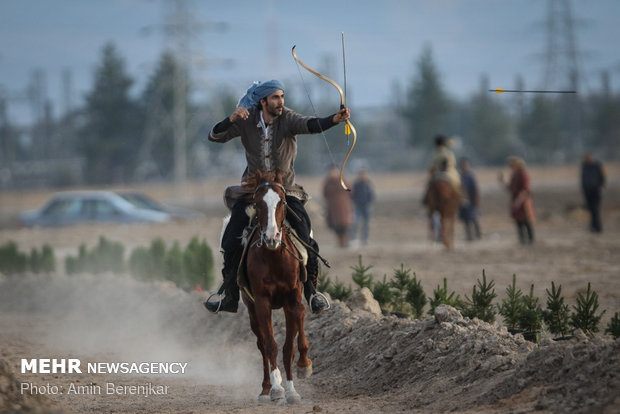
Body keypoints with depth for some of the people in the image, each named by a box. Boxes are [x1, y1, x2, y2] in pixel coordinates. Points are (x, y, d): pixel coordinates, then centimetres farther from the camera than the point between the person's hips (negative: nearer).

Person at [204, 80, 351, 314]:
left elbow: (309, 125, -30)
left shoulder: (287, 119, -11)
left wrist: (334, 120, -50)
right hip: (252, 191, 1)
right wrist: (232, 120, -29)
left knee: (305, 240, -17)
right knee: (231, 243, -10)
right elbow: (215, 136, -10)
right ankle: (229, 296, 7)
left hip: (286, 190, -1)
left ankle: (311, 290, 1)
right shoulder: (246, 121, -6)